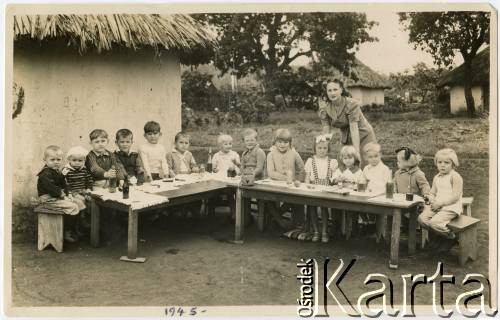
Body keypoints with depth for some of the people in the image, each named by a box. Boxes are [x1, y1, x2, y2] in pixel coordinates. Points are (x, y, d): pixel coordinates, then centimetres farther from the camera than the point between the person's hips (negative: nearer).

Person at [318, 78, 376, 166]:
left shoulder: (351, 104, -23)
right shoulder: (325, 107, -10)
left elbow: (354, 129, -30)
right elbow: (326, 131, -11)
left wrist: (357, 153, -35)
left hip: (363, 137, -4)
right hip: (346, 140, 4)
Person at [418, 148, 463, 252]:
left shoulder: (455, 176, -9)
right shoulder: (436, 177, 15)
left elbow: (455, 196, -16)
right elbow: (432, 192, 19)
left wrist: (440, 203, -18)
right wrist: (432, 200, -4)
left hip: (451, 207, -7)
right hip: (437, 206, 8)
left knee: (434, 222, -27)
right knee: (422, 218, -13)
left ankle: (452, 237, 1)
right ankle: (439, 236, 8)